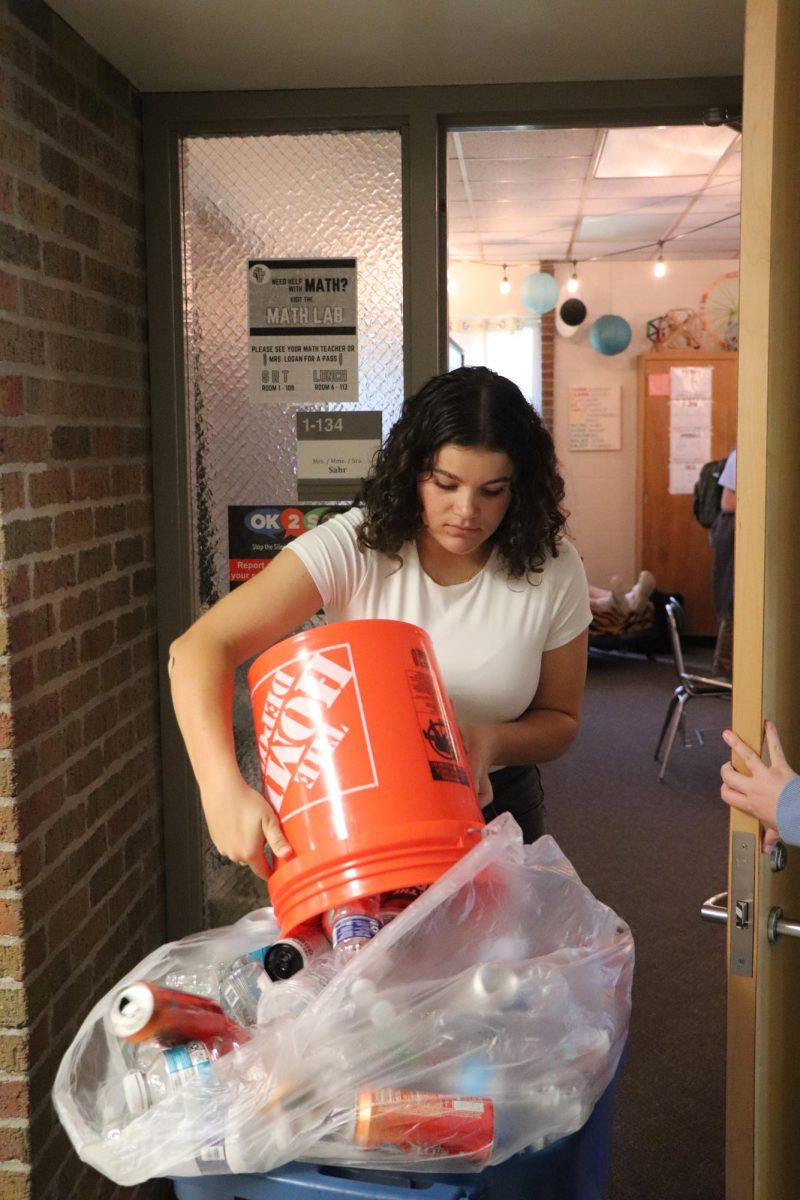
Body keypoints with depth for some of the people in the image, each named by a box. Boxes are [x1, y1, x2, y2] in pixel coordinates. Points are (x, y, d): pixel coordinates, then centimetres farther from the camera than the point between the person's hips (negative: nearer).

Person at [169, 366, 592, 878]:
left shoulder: (551, 571, -14)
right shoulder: (354, 546, -22)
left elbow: (560, 719, -1)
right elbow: (201, 648, -30)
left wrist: (491, 741, -24)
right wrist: (225, 788, -45)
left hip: (494, 808, 2)